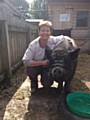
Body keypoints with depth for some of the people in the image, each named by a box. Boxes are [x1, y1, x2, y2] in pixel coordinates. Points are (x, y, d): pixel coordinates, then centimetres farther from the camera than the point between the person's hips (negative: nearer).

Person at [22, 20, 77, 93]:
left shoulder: (53, 40, -24)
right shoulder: (33, 45, -27)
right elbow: (26, 61, -30)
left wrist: (73, 44, -25)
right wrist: (42, 62, -33)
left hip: (48, 67, 1)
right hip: (36, 65, 0)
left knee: (48, 84, -19)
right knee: (30, 70, -32)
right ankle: (34, 84, 3)